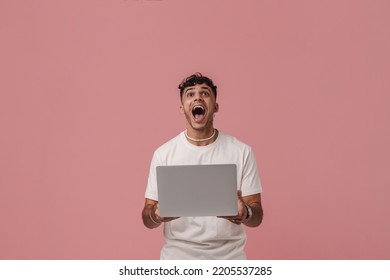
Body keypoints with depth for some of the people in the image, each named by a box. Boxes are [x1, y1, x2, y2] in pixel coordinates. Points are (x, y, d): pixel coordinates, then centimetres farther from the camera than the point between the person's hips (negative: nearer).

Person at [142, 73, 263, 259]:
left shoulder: (242, 152, -6)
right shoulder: (163, 154, -4)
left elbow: (257, 217, -4)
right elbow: (147, 220, -2)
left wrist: (245, 213, -26)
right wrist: (157, 213, -24)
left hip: (228, 259, 0)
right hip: (178, 258, 0)